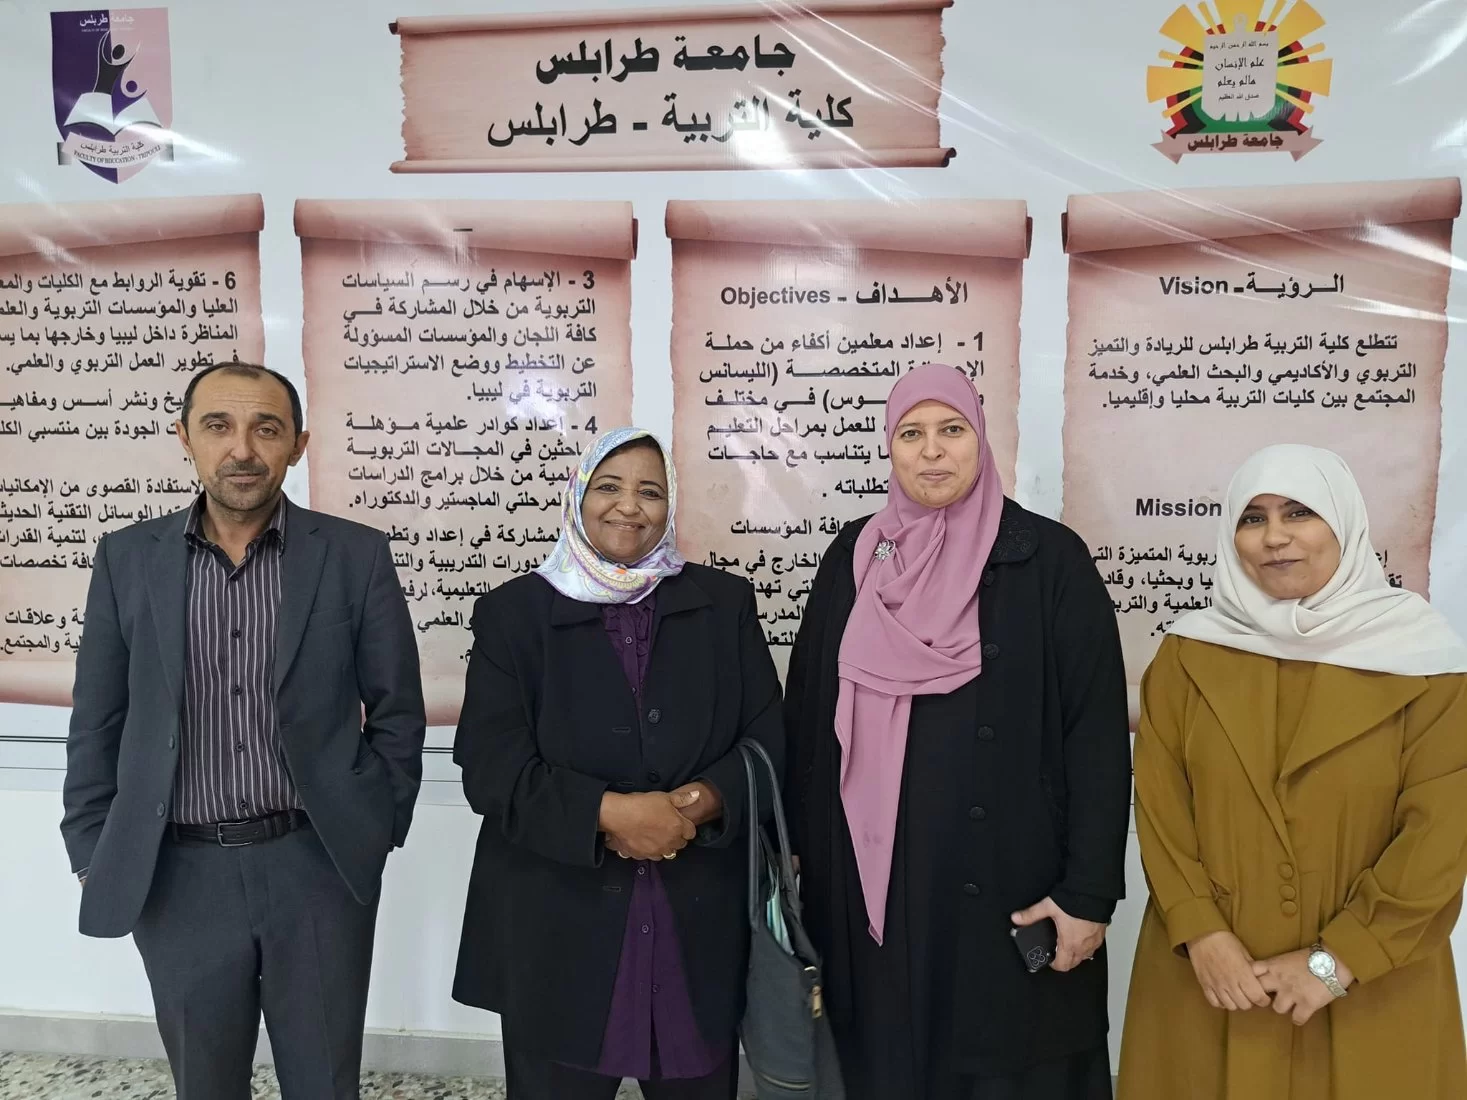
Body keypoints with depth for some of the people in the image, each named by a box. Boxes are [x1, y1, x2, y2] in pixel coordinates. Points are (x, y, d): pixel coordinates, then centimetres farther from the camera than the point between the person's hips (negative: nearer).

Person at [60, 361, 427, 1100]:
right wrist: (92, 855, 4)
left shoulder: (356, 555, -5)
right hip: (178, 874, 2)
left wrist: (379, 829, 0)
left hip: (319, 864, -1)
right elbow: (97, 722, 6)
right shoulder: (127, 558, 0)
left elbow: (397, 711, 1)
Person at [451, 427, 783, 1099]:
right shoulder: (514, 613, -1)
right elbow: (492, 770, -9)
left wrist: (700, 803, -16)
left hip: (700, 924, 2)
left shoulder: (725, 604, 4)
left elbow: (768, 744, 1)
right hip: (559, 927, -1)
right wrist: (610, 811, -20)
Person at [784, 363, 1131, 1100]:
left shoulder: (1050, 558, -6)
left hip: (1007, 883, -2)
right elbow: (806, 709, 8)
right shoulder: (852, 558, 5)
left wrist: (1089, 890, -11)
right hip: (872, 876, 3)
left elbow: (1097, 732, -8)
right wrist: (798, 846, 6)